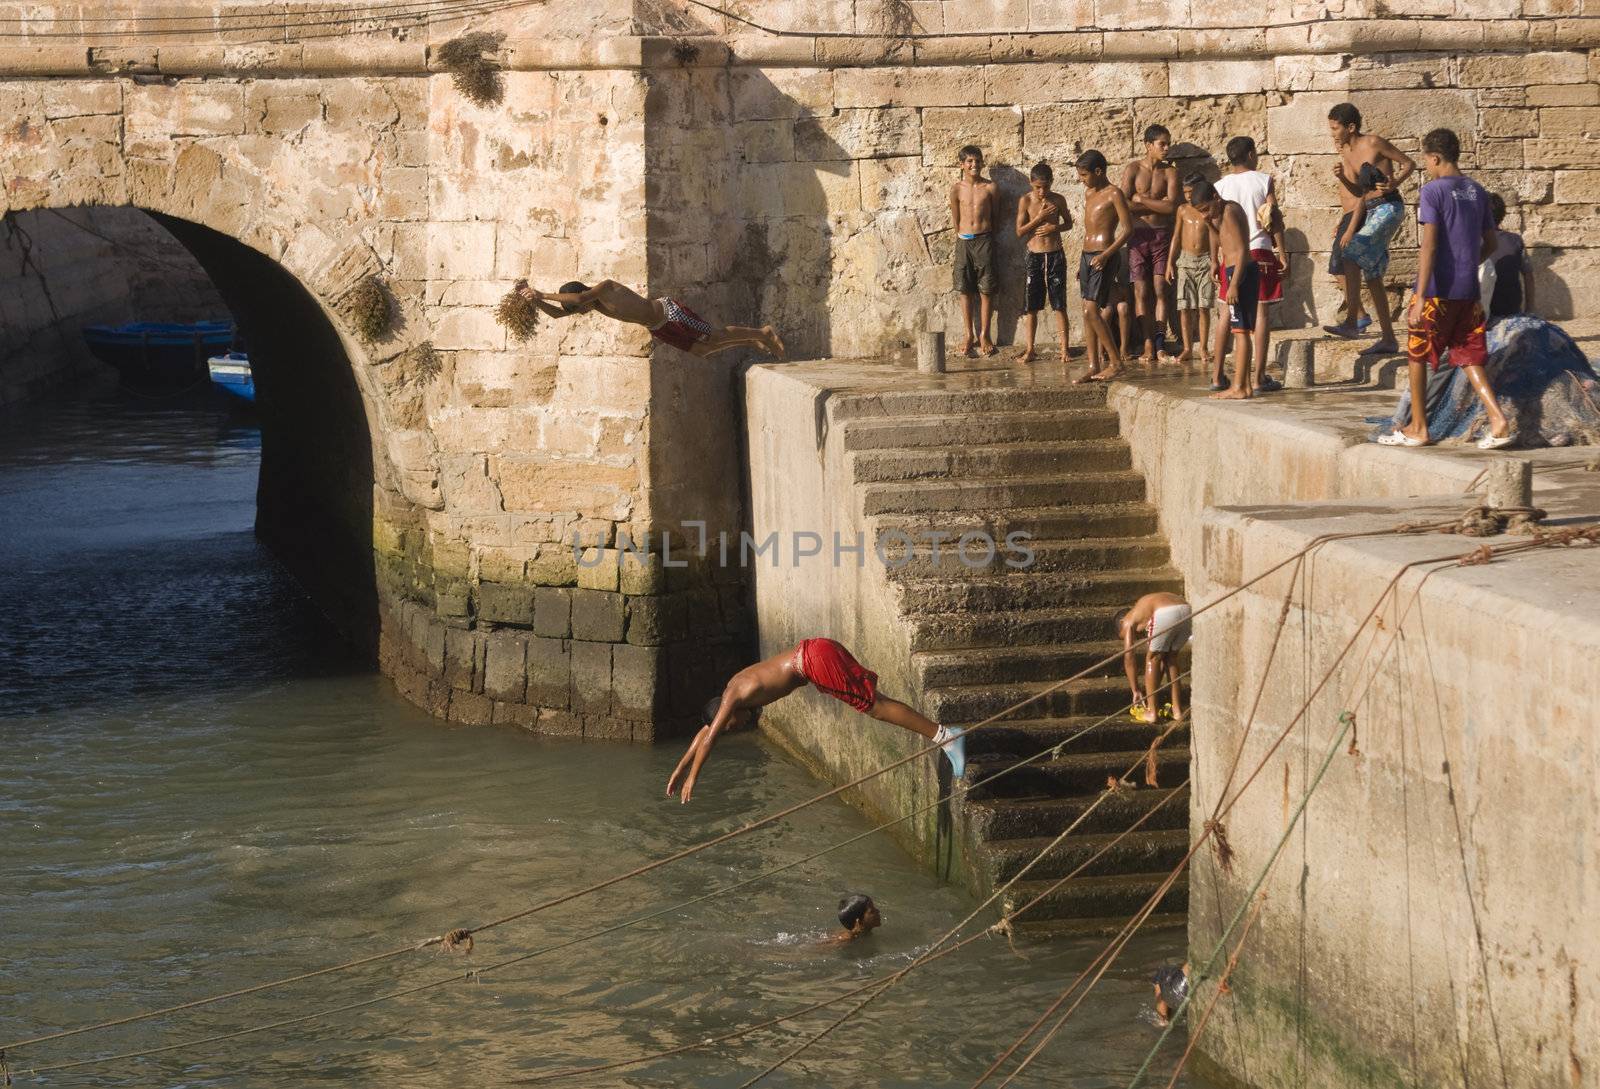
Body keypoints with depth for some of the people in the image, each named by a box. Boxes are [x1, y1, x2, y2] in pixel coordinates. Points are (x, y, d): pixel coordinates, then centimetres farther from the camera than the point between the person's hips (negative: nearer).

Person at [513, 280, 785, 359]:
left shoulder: (606, 288, -28)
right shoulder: (590, 302, -4)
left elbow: (577, 296, -46)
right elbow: (556, 313, 0)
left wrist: (542, 294, -42)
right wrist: (533, 298, -14)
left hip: (671, 312, -9)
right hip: (658, 329, 9)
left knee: (717, 336, -1)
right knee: (702, 351, 17)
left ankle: (762, 333, 18)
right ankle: (753, 342, 30)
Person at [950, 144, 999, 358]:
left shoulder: (989, 187, 0)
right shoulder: (956, 189, 2)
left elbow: (994, 215, 7)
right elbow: (955, 220, 9)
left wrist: (986, 236, 9)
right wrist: (962, 236, 10)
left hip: (984, 241, -1)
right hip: (964, 241, 1)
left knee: (986, 290, 0)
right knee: (965, 290, 4)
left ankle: (984, 335, 9)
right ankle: (970, 335, 12)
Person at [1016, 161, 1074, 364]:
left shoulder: (1058, 200, -1)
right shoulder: (1026, 201, -3)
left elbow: (1069, 223, 12)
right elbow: (1019, 231, -5)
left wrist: (1054, 227, -9)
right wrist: (1039, 218, -16)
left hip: (1056, 256, 0)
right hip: (1035, 256, 0)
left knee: (1059, 305, 1)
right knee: (1032, 307, 4)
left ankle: (1064, 348, 4)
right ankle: (1030, 349, 11)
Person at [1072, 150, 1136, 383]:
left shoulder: (1114, 194, -9)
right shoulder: (1088, 193, 15)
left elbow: (1128, 229, -14)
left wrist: (1106, 255, -21)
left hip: (1104, 258, -8)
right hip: (1087, 256, 8)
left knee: (1091, 311, -14)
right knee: (1088, 312, 5)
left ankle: (1116, 361, -6)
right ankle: (1094, 366, 8)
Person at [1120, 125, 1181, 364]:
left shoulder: (1170, 172, 4)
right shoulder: (1133, 169, 0)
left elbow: (1172, 206, -8)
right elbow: (1124, 205, -10)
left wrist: (1142, 199, -8)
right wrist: (1157, 205, -8)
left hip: (1162, 236, 1)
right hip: (1138, 235, -1)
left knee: (1160, 291, -2)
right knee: (1141, 292, -3)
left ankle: (1160, 344, -2)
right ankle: (1148, 346, -3)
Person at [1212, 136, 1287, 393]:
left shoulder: (1221, 185, 3)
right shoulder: (1263, 180, -3)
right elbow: (1275, 219, -6)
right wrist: (1282, 254, -1)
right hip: (1260, 250, -3)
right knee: (1260, 311, -1)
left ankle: (1218, 375, 12)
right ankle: (1260, 377, -4)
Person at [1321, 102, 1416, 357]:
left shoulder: (1374, 143, -11)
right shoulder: (1344, 152, 11)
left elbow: (1409, 164, -4)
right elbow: (1358, 192, 13)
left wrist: (1394, 184, -20)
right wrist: (1341, 177, -6)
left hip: (1389, 209, -9)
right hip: (1369, 212, 9)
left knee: (1350, 253, -23)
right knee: (1372, 277, 8)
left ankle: (1351, 321, -24)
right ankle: (1388, 339, 14)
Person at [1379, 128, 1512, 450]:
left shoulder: (1433, 191, -10)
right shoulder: (1478, 192, 10)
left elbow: (1428, 245, -17)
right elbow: (1490, 243, 15)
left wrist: (1420, 298, -18)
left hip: (1437, 291, -6)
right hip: (1468, 290, 6)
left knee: (1416, 356, 9)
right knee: (1470, 357, 8)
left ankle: (1418, 429, 14)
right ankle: (1499, 421, -8)